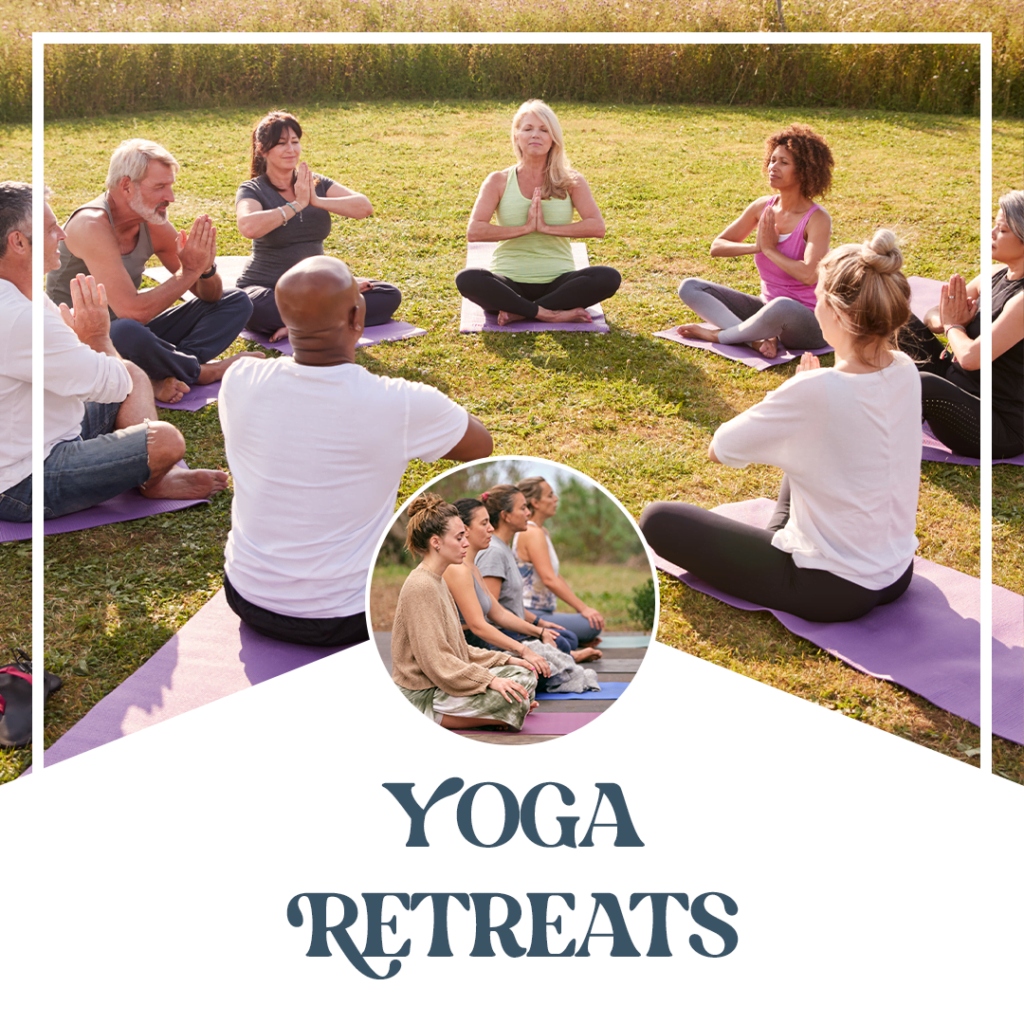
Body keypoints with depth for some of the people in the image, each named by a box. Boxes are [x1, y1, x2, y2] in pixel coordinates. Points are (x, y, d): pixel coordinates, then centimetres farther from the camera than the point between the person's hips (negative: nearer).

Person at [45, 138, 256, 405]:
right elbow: (132, 311, -33)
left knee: (236, 301, 3)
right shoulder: (92, 226, -24)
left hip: (132, 332, 8)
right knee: (126, 332, -44)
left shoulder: (154, 223, -2)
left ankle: (164, 375, -20)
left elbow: (209, 296, 4)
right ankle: (202, 371, -12)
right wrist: (189, 272, -25)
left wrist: (206, 269, -19)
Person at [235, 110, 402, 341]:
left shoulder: (316, 183, 7)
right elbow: (247, 227, -30)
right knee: (254, 309, -41)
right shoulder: (252, 190, -6)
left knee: (390, 296, -12)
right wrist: (297, 204, -21)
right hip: (267, 289, -4)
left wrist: (317, 200, -20)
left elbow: (365, 208, -8)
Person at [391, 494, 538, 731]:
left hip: (443, 682, 9)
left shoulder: (437, 582, 13)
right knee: (515, 694, -21)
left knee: (523, 674, 5)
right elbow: (435, 660, -22)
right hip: (422, 696, -9)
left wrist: (503, 660, 7)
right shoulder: (420, 587, -18)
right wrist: (489, 680, -24)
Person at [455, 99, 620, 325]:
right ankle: (550, 314, -27)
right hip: (509, 283, -1)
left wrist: (547, 227, -14)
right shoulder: (498, 181, 6)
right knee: (466, 279, -32)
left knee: (609, 278, -28)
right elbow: (474, 231, -9)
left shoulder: (570, 181, 7)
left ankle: (519, 312, -23)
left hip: (556, 281, 1)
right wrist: (525, 228, -14)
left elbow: (597, 227, -8)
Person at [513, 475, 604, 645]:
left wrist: (582, 606, 11)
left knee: (597, 620, 15)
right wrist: (583, 608, -24)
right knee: (591, 625, -23)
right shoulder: (532, 534, -15)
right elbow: (549, 579, -24)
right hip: (530, 616, -10)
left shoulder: (543, 532, 18)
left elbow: (556, 577, 19)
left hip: (541, 612, 10)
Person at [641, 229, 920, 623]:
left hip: (833, 591, -7)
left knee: (658, 519, -1)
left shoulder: (816, 390, -29)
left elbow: (719, 449, -14)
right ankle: (779, 538, 28)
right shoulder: (906, 372, -7)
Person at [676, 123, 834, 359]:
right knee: (689, 287, -7)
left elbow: (810, 275, -28)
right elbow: (716, 246, 5)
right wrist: (755, 247, -13)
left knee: (783, 307, -44)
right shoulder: (763, 207, 3)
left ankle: (718, 334, -16)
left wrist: (770, 249, -16)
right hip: (766, 308, 7)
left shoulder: (817, 219, -13)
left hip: (809, 322, -6)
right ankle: (760, 337, -27)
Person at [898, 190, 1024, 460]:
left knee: (922, 385, -38)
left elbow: (971, 357, -30)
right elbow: (932, 317, 11)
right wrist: (945, 322, -13)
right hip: (958, 383, 9)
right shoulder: (996, 275, 4)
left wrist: (953, 326, -9)